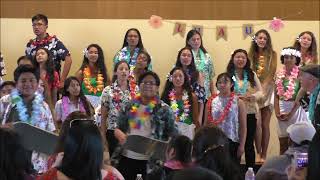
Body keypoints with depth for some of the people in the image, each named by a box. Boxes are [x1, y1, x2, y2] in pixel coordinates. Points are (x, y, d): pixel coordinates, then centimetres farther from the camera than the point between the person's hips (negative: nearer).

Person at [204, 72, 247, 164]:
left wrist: (242, 145, -6)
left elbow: (243, 126, -1)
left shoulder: (238, 102, 0)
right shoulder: (211, 102, 6)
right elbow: (206, 124, 10)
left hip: (232, 142, -2)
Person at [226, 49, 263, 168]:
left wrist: (253, 96, -12)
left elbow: (260, 91, 8)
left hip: (250, 113, 2)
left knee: (249, 143, 6)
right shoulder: (228, 75, -1)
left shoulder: (252, 74, 7)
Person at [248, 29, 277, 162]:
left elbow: (271, 74, -5)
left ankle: (264, 155, 5)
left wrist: (263, 90, -16)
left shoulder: (272, 54, 1)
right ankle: (258, 153, 1)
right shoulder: (251, 54, 7)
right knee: (257, 123, -8)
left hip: (267, 90, -1)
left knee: (265, 124, 1)